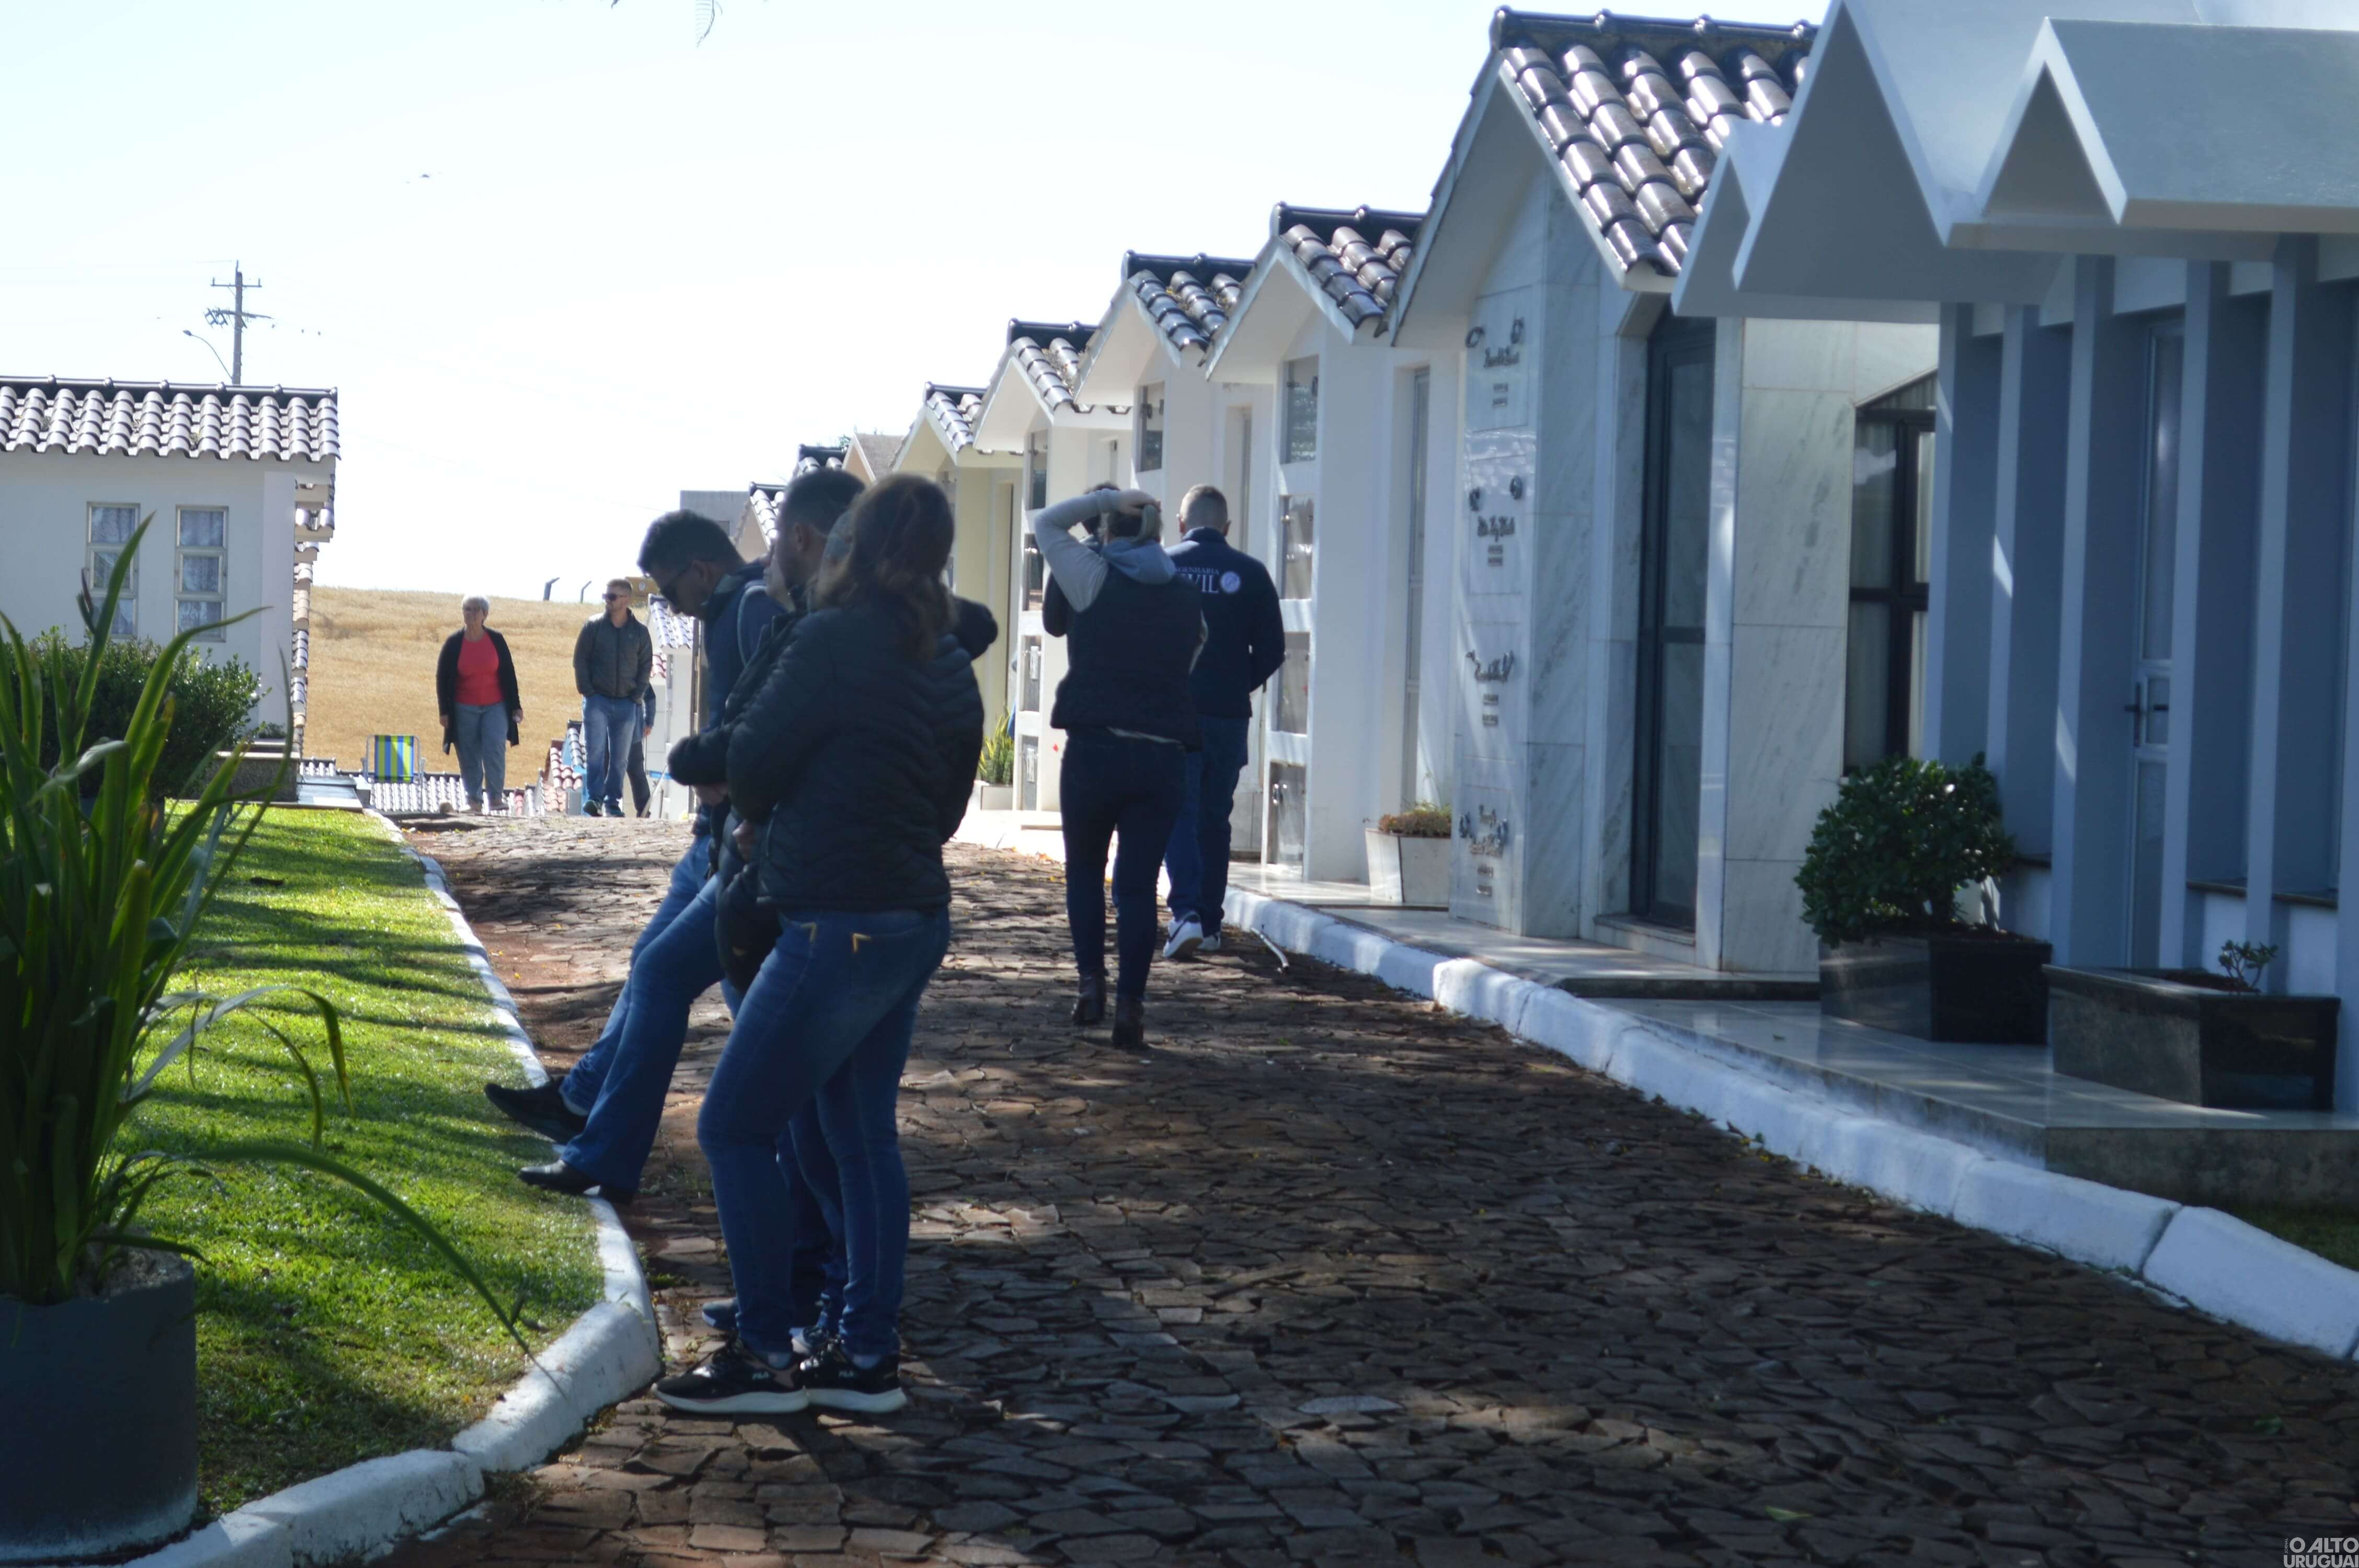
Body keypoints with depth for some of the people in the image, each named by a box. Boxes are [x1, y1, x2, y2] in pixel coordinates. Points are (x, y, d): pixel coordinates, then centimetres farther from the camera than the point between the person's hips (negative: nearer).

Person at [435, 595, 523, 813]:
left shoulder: (496, 640, 0)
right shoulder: (454, 643, -1)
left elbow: (509, 673, 6)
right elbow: (442, 678, 3)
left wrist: (516, 706, 4)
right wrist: (444, 711, -1)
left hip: (495, 707, 0)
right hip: (464, 709, 0)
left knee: (495, 750, -14)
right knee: (469, 756, 2)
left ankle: (496, 797, -4)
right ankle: (474, 800, 14)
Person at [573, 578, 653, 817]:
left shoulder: (640, 631, 3)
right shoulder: (594, 626, 1)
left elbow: (646, 665, 9)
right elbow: (580, 659, 3)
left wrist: (637, 695, -1)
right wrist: (587, 691, -6)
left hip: (626, 704, 2)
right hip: (597, 700, -1)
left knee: (620, 756, 5)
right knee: (595, 751, -10)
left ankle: (613, 802, 11)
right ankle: (593, 798, -11)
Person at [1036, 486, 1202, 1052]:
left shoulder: (1094, 580, -1)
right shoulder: (1189, 599, 8)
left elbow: (1046, 523, 11)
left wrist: (1108, 499, 10)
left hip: (1095, 749, -2)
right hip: (1164, 756, 2)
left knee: (1084, 868, 18)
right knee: (1138, 883, 4)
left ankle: (1091, 983, 9)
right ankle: (1131, 1006, -2)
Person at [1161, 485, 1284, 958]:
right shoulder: (1251, 573, 0)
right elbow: (1272, 650, 1)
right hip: (1229, 715, 2)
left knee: (1178, 815, -1)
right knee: (1214, 819, 13)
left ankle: (1186, 912, -19)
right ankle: (1210, 926, 17)